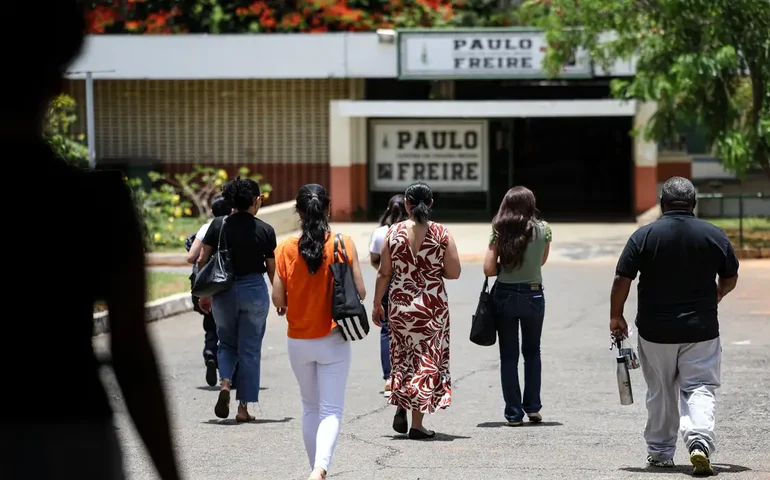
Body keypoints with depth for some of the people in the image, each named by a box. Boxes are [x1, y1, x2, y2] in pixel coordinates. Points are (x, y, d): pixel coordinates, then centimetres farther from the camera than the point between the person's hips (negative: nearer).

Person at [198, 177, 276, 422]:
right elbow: (273, 269, 0)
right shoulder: (265, 231, -6)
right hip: (255, 291, -2)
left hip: (223, 291, 2)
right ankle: (243, 407, 6)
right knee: (250, 350, 7)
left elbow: (202, 261, -2)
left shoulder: (218, 225, -2)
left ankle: (224, 383, -6)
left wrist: (203, 294, 8)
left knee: (227, 343, 20)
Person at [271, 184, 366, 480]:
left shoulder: (287, 249, -7)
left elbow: (278, 300, -7)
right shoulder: (344, 245, -10)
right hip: (333, 341, -2)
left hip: (298, 341, 2)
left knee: (310, 408, 19)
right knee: (331, 410, -1)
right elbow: (360, 293, -8)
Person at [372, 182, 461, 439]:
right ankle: (417, 423, 3)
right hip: (432, 304, -1)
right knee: (426, 360, 5)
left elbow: (384, 273, -1)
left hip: (399, 303, 1)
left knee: (402, 355, 21)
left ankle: (400, 406, 8)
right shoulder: (441, 233, -7)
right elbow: (454, 272, -7)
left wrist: (377, 304, 9)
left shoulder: (394, 232, -4)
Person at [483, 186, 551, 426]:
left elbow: (489, 269, -8)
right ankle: (532, 407, 14)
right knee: (532, 352, 18)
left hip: (505, 296, -1)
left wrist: (506, 267, 9)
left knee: (508, 356, 6)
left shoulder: (499, 231, -6)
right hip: (533, 295, 1)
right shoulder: (542, 230, -4)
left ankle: (514, 413, 5)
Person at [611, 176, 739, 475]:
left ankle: (660, 452, 23)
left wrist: (616, 317, 7)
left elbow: (622, 280, -6)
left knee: (660, 393, 14)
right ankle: (700, 442, -21)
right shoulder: (715, 236, -1)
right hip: (701, 328, 0)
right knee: (700, 388, 1)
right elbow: (730, 279, 11)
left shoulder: (644, 236, -6)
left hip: (655, 330, 0)